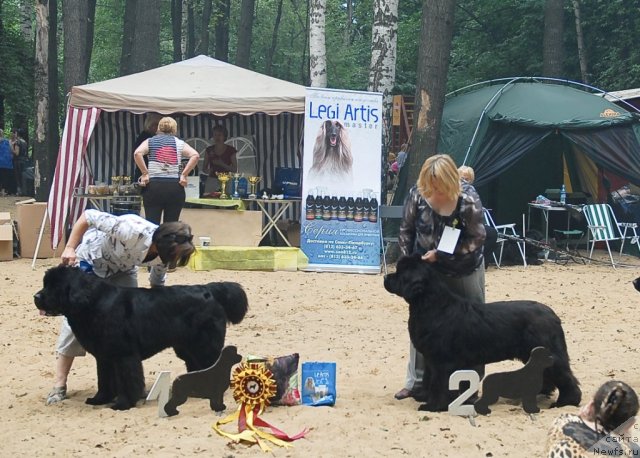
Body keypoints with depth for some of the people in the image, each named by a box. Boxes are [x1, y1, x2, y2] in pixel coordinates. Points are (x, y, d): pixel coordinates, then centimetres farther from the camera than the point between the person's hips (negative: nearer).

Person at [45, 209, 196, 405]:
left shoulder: (163, 254, -18)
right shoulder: (133, 230, -40)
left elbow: (157, 285, 1)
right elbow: (88, 216, -33)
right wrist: (70, 248, -37)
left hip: (122, 269, 6)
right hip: (90, 260, -6)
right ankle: (59, 385, -3)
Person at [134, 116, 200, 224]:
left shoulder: (150, 141, 10)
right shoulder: (179, 143, 10)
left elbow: (137, 153, -9)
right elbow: (195, 155, -5)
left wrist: (145, 173, -5)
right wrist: (184, 174, -3)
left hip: (154, 185, 0)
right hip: (175, 186, 1)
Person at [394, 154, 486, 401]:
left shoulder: (468, 198, -24)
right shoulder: (416, 194, -16)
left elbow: (477, 238, -19)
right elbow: (406, 230, -3)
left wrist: (440, 255, -24)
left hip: (465, 272, -3)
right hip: (426, 269, 3)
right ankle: (416, 382, 18)